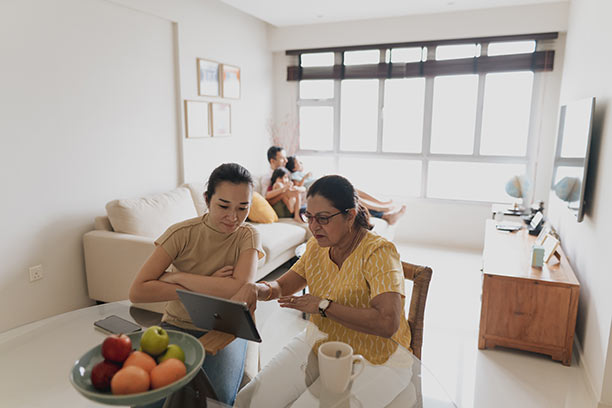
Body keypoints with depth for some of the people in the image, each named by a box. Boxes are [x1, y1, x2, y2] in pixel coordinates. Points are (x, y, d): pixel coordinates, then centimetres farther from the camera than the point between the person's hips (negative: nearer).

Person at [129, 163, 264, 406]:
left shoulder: (247, 236, -9)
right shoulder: (182, 233, -12)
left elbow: (240, 288, -27)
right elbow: (137, 292, -18)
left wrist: (177, 277, -21)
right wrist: (208, 288, -21)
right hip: (178, 325, 0)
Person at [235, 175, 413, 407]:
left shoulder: (379, 253, -21)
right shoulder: (316, 246, 1)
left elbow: (387, 323, -32)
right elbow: (282, 286, 8)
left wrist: (323, 306, -28)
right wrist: (261, 289, -16)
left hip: (371, 360, -5)